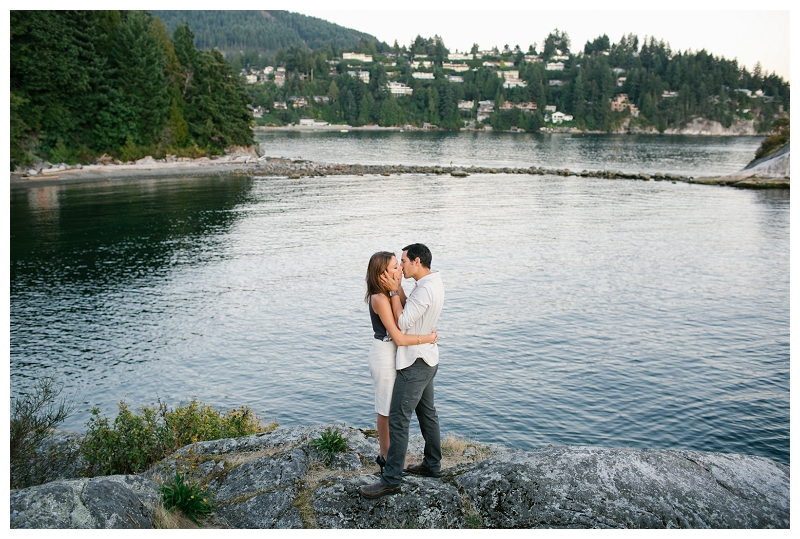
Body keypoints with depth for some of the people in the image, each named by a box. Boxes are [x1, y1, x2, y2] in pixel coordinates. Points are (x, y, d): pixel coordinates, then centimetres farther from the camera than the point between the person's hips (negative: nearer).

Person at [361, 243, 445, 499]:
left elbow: (402, 322, -21)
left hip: (415, 362, -11)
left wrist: (393, 291, -16)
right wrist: (397, 289, -2)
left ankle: (391, 480, -2)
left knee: (398, 419, -7)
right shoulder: (434, 283, 8)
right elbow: (408, 310, 9)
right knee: (427, 413, 20)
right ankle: (432, 465, 32)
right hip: (427, 358, 11)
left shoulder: (425, 289, -24)